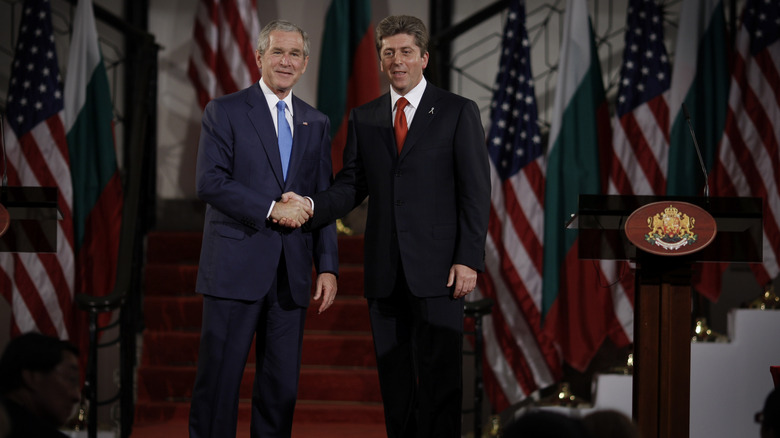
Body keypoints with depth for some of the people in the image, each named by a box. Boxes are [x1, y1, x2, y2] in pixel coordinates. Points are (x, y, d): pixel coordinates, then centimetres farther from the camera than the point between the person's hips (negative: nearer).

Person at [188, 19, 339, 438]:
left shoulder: (316, 123, 15)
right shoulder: (224, 111, 2)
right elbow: (210, 182, -9)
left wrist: (328, 266, 5)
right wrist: (271, 209, -15)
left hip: (292, 273, 4)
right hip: (236, 266, -4)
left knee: (282, 385, 6)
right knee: (219, 378, -3)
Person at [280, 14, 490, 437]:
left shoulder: (458, 112, 2)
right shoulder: (364, 117, 14)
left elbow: (475, 192, -2)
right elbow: (351, 184, 11)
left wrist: (469, 259, -10)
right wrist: (310, 206, -10)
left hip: (438, 270, -4)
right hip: (385, 273, 4)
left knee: (439, 379, -6)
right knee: (394, 381, 8)